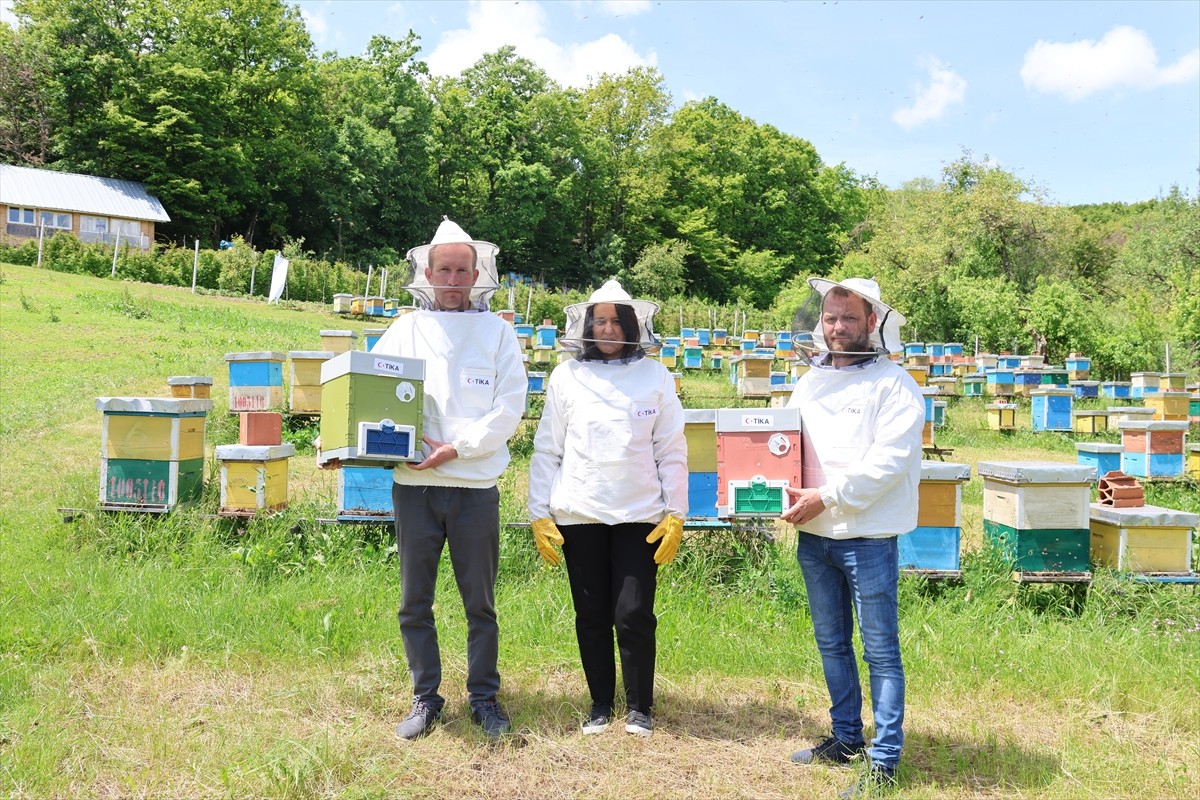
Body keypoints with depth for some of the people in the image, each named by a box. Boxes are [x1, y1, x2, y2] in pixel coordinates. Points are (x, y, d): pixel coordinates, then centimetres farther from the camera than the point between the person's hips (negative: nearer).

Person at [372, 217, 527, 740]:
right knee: (414, 604, 10)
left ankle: (484, 697, 24)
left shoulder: (497, 333, 3)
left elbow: (509, 409, -5)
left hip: (475, 486, -2)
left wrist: (457, 447, -14)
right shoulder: (403, 331, 8)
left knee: (480, 603, 9)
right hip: (413, 485, 2)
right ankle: (425, 699, 25)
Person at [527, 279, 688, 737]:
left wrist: (675, 514, -2)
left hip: (640, 514, -1)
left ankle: (639, 708, 15)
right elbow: (547, 450, 6)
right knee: (591, 615, 8)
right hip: (580, 514, 1)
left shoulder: (655, 377, 3)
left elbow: (671, 451, 3)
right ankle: (600, 703, 25)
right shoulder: (566, 377, 5)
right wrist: (540, 514, 1)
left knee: (634, 614, -3)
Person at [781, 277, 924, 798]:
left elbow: (888, 462, -17)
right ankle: (845, 739, 32)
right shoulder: (809, 383, 12)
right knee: (831, 644, 17)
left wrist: (826, 497, -19)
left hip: (867, 536, -7)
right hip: (813, 537, 7)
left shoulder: (893, 384, -8)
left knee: (880, 650, 2)